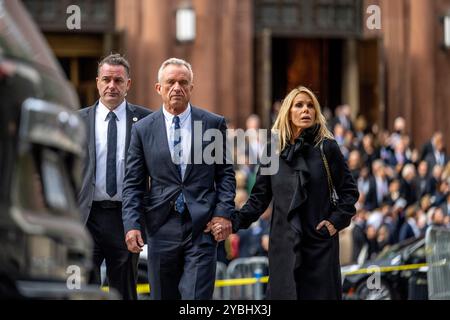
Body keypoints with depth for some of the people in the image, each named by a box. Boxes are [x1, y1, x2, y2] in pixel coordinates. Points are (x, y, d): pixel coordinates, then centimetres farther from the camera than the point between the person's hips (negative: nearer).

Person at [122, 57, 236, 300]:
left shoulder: (214, 124, 5)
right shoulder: (143, 129, 6)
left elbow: (225, 173, 8)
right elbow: (132, 182, 5)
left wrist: (224, 212, -4)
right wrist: (131, 223, -5)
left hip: (202, 226, -1)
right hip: (162, 227, 2)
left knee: (197, 297, -9)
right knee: (163, 296, 8)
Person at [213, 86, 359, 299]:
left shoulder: (327, 147, 0)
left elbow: (349, 191, 5)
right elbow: (259, 198, 8)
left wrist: (337, 221, -7)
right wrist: (233, 223, -4)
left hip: (320, 243, -2)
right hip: (284, 245, 2)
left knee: (321, 294, -2)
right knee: (284, 294, -2)